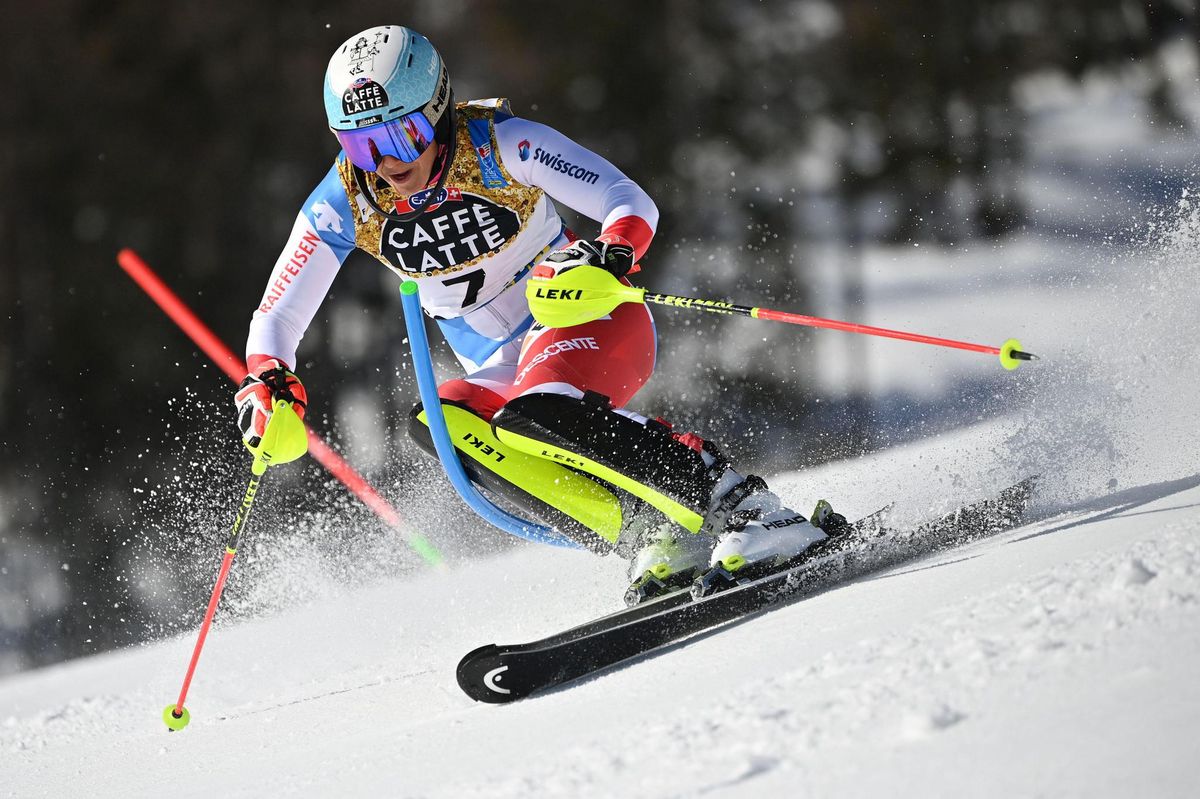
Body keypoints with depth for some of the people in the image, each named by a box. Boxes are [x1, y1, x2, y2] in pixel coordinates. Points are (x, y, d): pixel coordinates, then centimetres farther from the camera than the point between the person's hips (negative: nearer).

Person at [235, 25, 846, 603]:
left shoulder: (498, 144, -18)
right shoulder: (344, 203, -9)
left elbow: (632, 203, -20)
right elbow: (276, 318, -3)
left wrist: (609, 255, -42)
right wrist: (267, 384, -24)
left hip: (590, 320, -5)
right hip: (503, 372, 5)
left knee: (537, 412, -36)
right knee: (440, 421, -28)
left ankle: (746, 507, -31)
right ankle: (651, 540, -30)